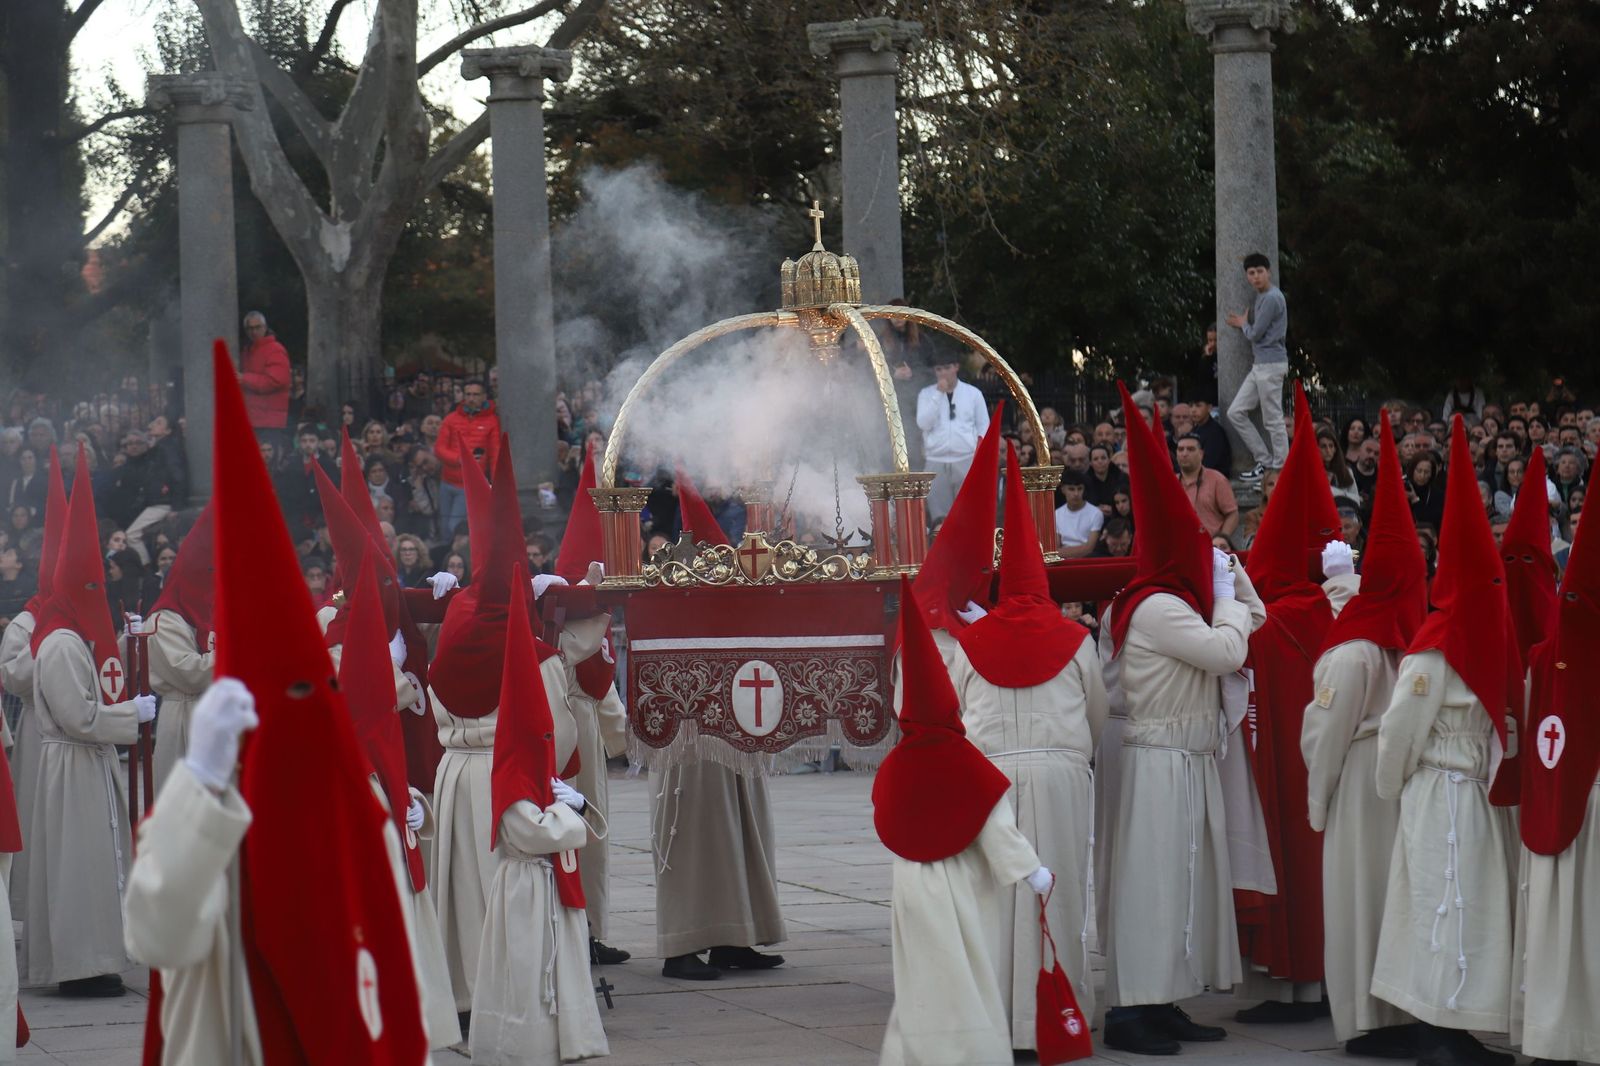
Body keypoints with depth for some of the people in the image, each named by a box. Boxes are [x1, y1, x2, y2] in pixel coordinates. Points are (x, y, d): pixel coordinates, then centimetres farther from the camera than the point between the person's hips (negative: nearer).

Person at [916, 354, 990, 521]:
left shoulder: (973, 393, 8)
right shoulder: (926, 394, 8)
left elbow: (984, 425, 12)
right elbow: (923, 424, -6)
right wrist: (939, 394, -8)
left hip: (967, 459, 0)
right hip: (936, 462, 0)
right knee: (939, 515, -2)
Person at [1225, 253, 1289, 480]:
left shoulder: (1271, 298, -14)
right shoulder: (1261, 297, 17)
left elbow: (1255, 334, -13)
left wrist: (1243, 324, 6)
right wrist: (1243, 324, 6)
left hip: (1271, 365, -10)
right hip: (1259, 365, 10)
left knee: (1273, 419, -5)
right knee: (1235, 412, 8)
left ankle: (1280, 468, 1)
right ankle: (1264, 460, 13)